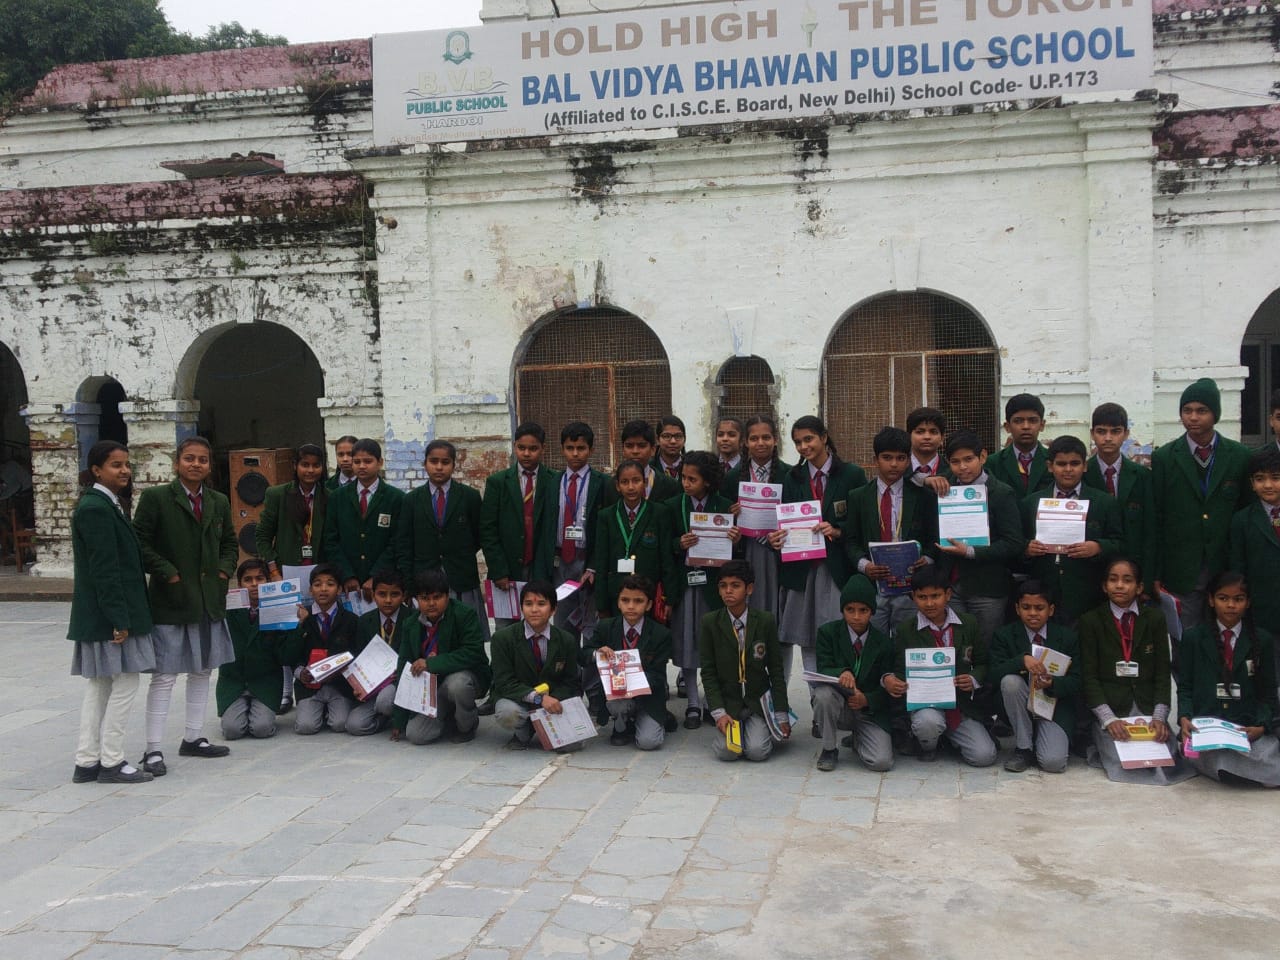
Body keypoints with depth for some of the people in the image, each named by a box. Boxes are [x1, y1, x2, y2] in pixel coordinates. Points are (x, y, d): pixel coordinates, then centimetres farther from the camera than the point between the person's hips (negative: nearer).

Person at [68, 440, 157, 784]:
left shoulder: (108, 505, 15)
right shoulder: (96, 508, -16)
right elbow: (104, 569, -20)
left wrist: (122, 616, 17)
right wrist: (119, 619, -21)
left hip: (97, 616, 10)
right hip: (107, 613, -10)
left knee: (99, 686, 13)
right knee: (126, 682, -4)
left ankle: (87, 762, 19)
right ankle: (111, 762, 4)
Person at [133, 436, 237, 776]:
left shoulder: (219, 502, 9)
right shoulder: (155, 498, -7)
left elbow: (229, 542, 19)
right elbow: (140, 543, -8)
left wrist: (225, 570, 3)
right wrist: (168, 573, -15)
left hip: (210, 601, 6)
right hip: (170, 600, -6)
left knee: (203, 670, 13)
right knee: (164, 676, -3)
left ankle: (193, 738, 26)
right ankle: (153, 750, 4)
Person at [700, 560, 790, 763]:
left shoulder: (766, 621, -5)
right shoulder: (709, 623, -5)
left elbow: (776, 670, -1)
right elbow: (708, 672, -3)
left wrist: (782, 715, -3)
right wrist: (719, 713, -13)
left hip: (759, 700, 0)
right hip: (727, 700, 0)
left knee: (757, 752, -19)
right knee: (727, 751, -20)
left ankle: (762, 729, 15)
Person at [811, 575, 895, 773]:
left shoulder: (883, 642, -2)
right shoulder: (828, 632, -4)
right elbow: (822, 670, -12)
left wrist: (867, 700, -22)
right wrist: (842, 673, -35)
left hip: (870, 710, 0)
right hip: (839, 708, 0)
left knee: (882, 762, -22)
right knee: (823, 693, -36)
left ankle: (859, 739, 17)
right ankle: (829, 749, -10)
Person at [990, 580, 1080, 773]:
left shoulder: (1067, 637, 0)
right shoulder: (1004, 635, -2)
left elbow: (1076, 682, -4)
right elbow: (995, 676, -16)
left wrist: (1052, 683, -26)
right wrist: (1022, 660, -34)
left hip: (1055, 709, -1)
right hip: (1022, 708, 1)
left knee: (1053, 762, -24)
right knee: (1010, 681, -32)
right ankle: (1023, 748, -13)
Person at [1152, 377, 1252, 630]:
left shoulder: (1240, 456, 4)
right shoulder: (1163, 458, 1)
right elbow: (1155, 519, 0)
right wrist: (1155, 576, -3)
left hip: (1227, 572, 1)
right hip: (1181, 575, -1)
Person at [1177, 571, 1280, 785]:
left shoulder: (1263, 641, 12)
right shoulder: (1193, 638, 10)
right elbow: (1185, 687, 10)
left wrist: (1261, 726, -8)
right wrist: (1184, 718, -10)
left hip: (1248, 727, 1)